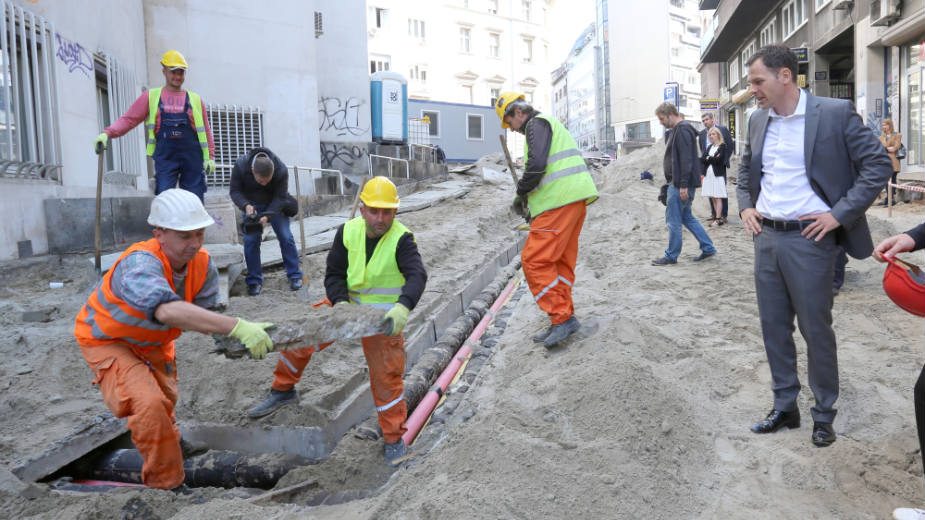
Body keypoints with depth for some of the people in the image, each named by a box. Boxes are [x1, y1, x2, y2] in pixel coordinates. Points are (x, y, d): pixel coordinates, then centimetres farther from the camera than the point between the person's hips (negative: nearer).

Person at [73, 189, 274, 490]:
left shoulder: (204, 265, -19)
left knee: (165, 414, 24)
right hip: (108, 341, -6)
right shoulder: (141, 263, -40)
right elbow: (168, 310, -58)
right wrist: (237, 327, -66)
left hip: (154, 344, 7)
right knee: (150, 405, -29)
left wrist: (230, 340, -44)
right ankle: (166, 486, -8)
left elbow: (205, 313, -22)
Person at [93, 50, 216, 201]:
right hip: (165, 157, -1)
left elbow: (206, 130, 12)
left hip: (192, 158, 1)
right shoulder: (151, 96, 11)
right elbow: (128, 119, 5)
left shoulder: (195, 99, 13)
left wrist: (210, 157, 1)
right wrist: (107, 133, -11)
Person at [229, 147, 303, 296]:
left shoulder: (281, 170, -31)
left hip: (275, 205, -1)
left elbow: (280, 197, -24)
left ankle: (295, 276, 2)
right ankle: (254, 281, 0)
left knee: (286, 237, -9)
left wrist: (267, 216, -38)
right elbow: (234, 191, -19)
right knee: (250, 240, -9)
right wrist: (246, 205, -38)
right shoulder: (240, 165, -29)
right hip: (251, 205, 1)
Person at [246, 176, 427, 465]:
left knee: (386, 376, -4)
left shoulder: (401, 239, -21)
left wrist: (403, 307, -54)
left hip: (384, 316, -4)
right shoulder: (348, 232, -9)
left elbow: (417, 275, -35)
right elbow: (334, 274, -4)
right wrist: (339, 303, -25)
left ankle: (394, 439, 13)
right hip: (347, 303, 5)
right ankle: (283, 390, 29)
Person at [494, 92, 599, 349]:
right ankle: (563, 320, 16)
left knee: (534, 260, -10)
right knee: (561, 261, 12)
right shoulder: (550, 124, 28)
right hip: (574, 198, 10)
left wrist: (521, 193, -4)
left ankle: (562, 317, -10)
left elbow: (536, 164, -19)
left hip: (560, 201, -10)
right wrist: (528, 195, 19)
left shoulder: (537, 124, -3)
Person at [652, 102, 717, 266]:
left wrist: (683, 185, -24)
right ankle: (708, 248, 20)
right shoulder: (678, 129, 17)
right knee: (686, 217, 16)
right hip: (678, 183, 10)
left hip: (680, 184, -10)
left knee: (673, 220, -2)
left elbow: (686, 159, -22)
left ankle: (671, 255, 7)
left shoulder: (682, 130, -15)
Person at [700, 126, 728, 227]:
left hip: (718, 175, -6)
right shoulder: (709, 147, 18)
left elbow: (718, 159, -13)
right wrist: (713, 159, -9)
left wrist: (708, 158, 0)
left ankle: (718, 219, -6)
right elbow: (702, 159, 5)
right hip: (708, 174, 6)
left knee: (717, 197, -7)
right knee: (712, 197, 4)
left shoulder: (723, 146, -1)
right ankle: (720, 217, 9)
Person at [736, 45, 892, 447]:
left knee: (816, 330, 5)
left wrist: (839, 214, -12)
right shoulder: (758, 120, 9)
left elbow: (878, 165, -7)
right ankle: (784, 407, 27)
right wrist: (745, 206, 8)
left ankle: (824, 413, 23)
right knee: (774, 327, 12)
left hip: (809, 240, -5)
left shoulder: (835, 113, -9)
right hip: (766, 238, 6)